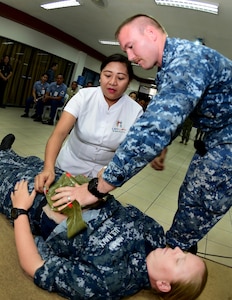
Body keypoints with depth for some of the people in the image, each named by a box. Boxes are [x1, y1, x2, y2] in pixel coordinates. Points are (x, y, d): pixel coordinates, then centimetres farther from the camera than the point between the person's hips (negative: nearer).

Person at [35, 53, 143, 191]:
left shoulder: (135, 111, -16)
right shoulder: (84, 96, -17)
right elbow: (59, 133, -25)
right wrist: (49, 168, -41)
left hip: (102, 174, 0)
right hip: (69, 166, 1)